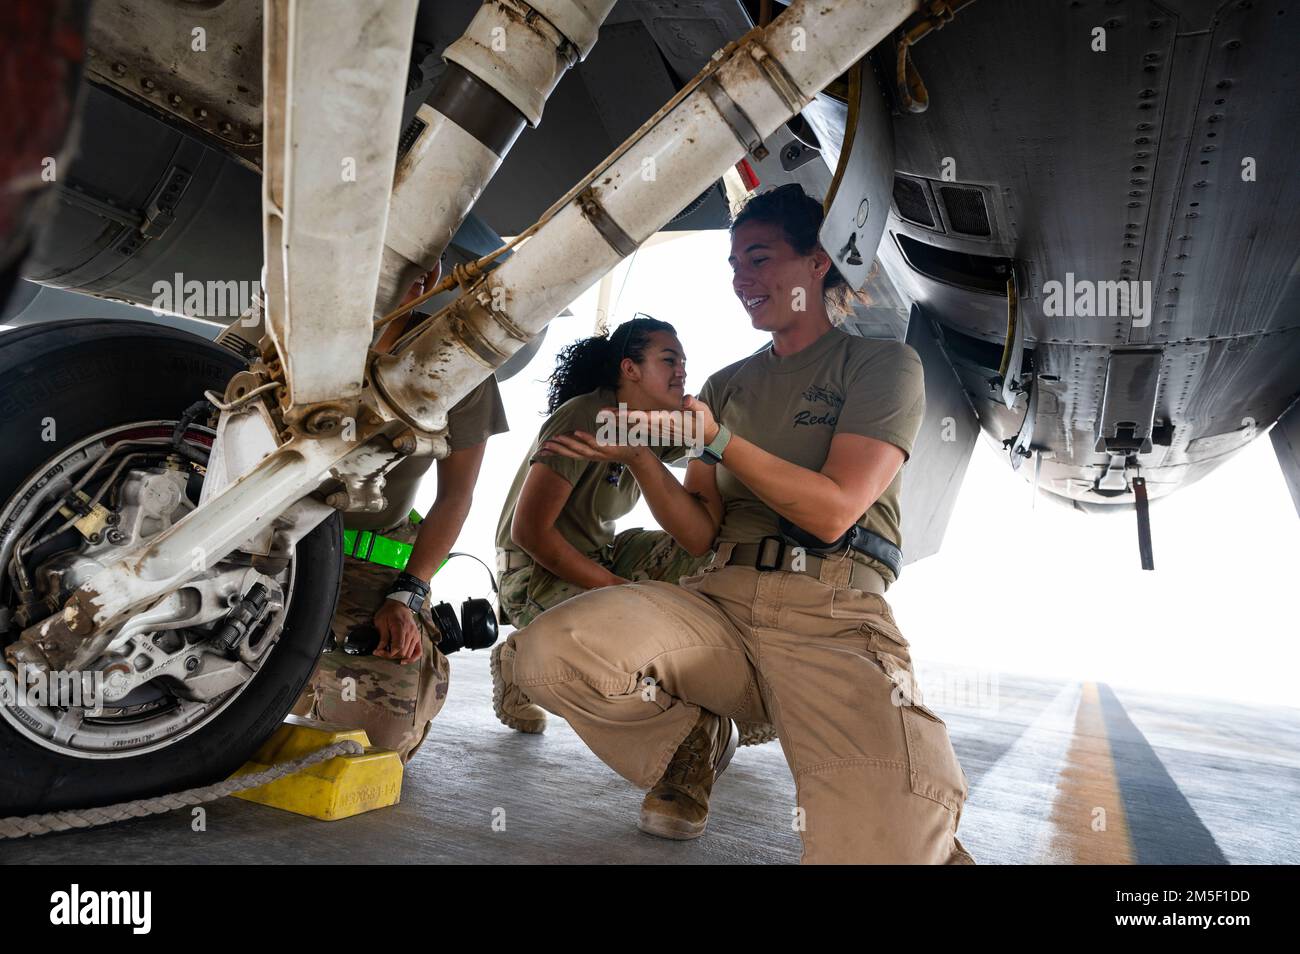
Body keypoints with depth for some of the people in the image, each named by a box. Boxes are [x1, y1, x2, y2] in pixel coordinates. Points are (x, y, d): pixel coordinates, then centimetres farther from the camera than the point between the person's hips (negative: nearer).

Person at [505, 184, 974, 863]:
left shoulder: (883, 364, 8)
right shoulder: (727, 386, 22)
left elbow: (833, 512, -6)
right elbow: (702, 534, 13)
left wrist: (720, 438, -10)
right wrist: (638, 457, -3)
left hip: (832, 614, -4)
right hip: (722, 600, 4)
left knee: (881, 850, -28)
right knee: (549, 652, -24)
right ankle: (694, 738, 6)